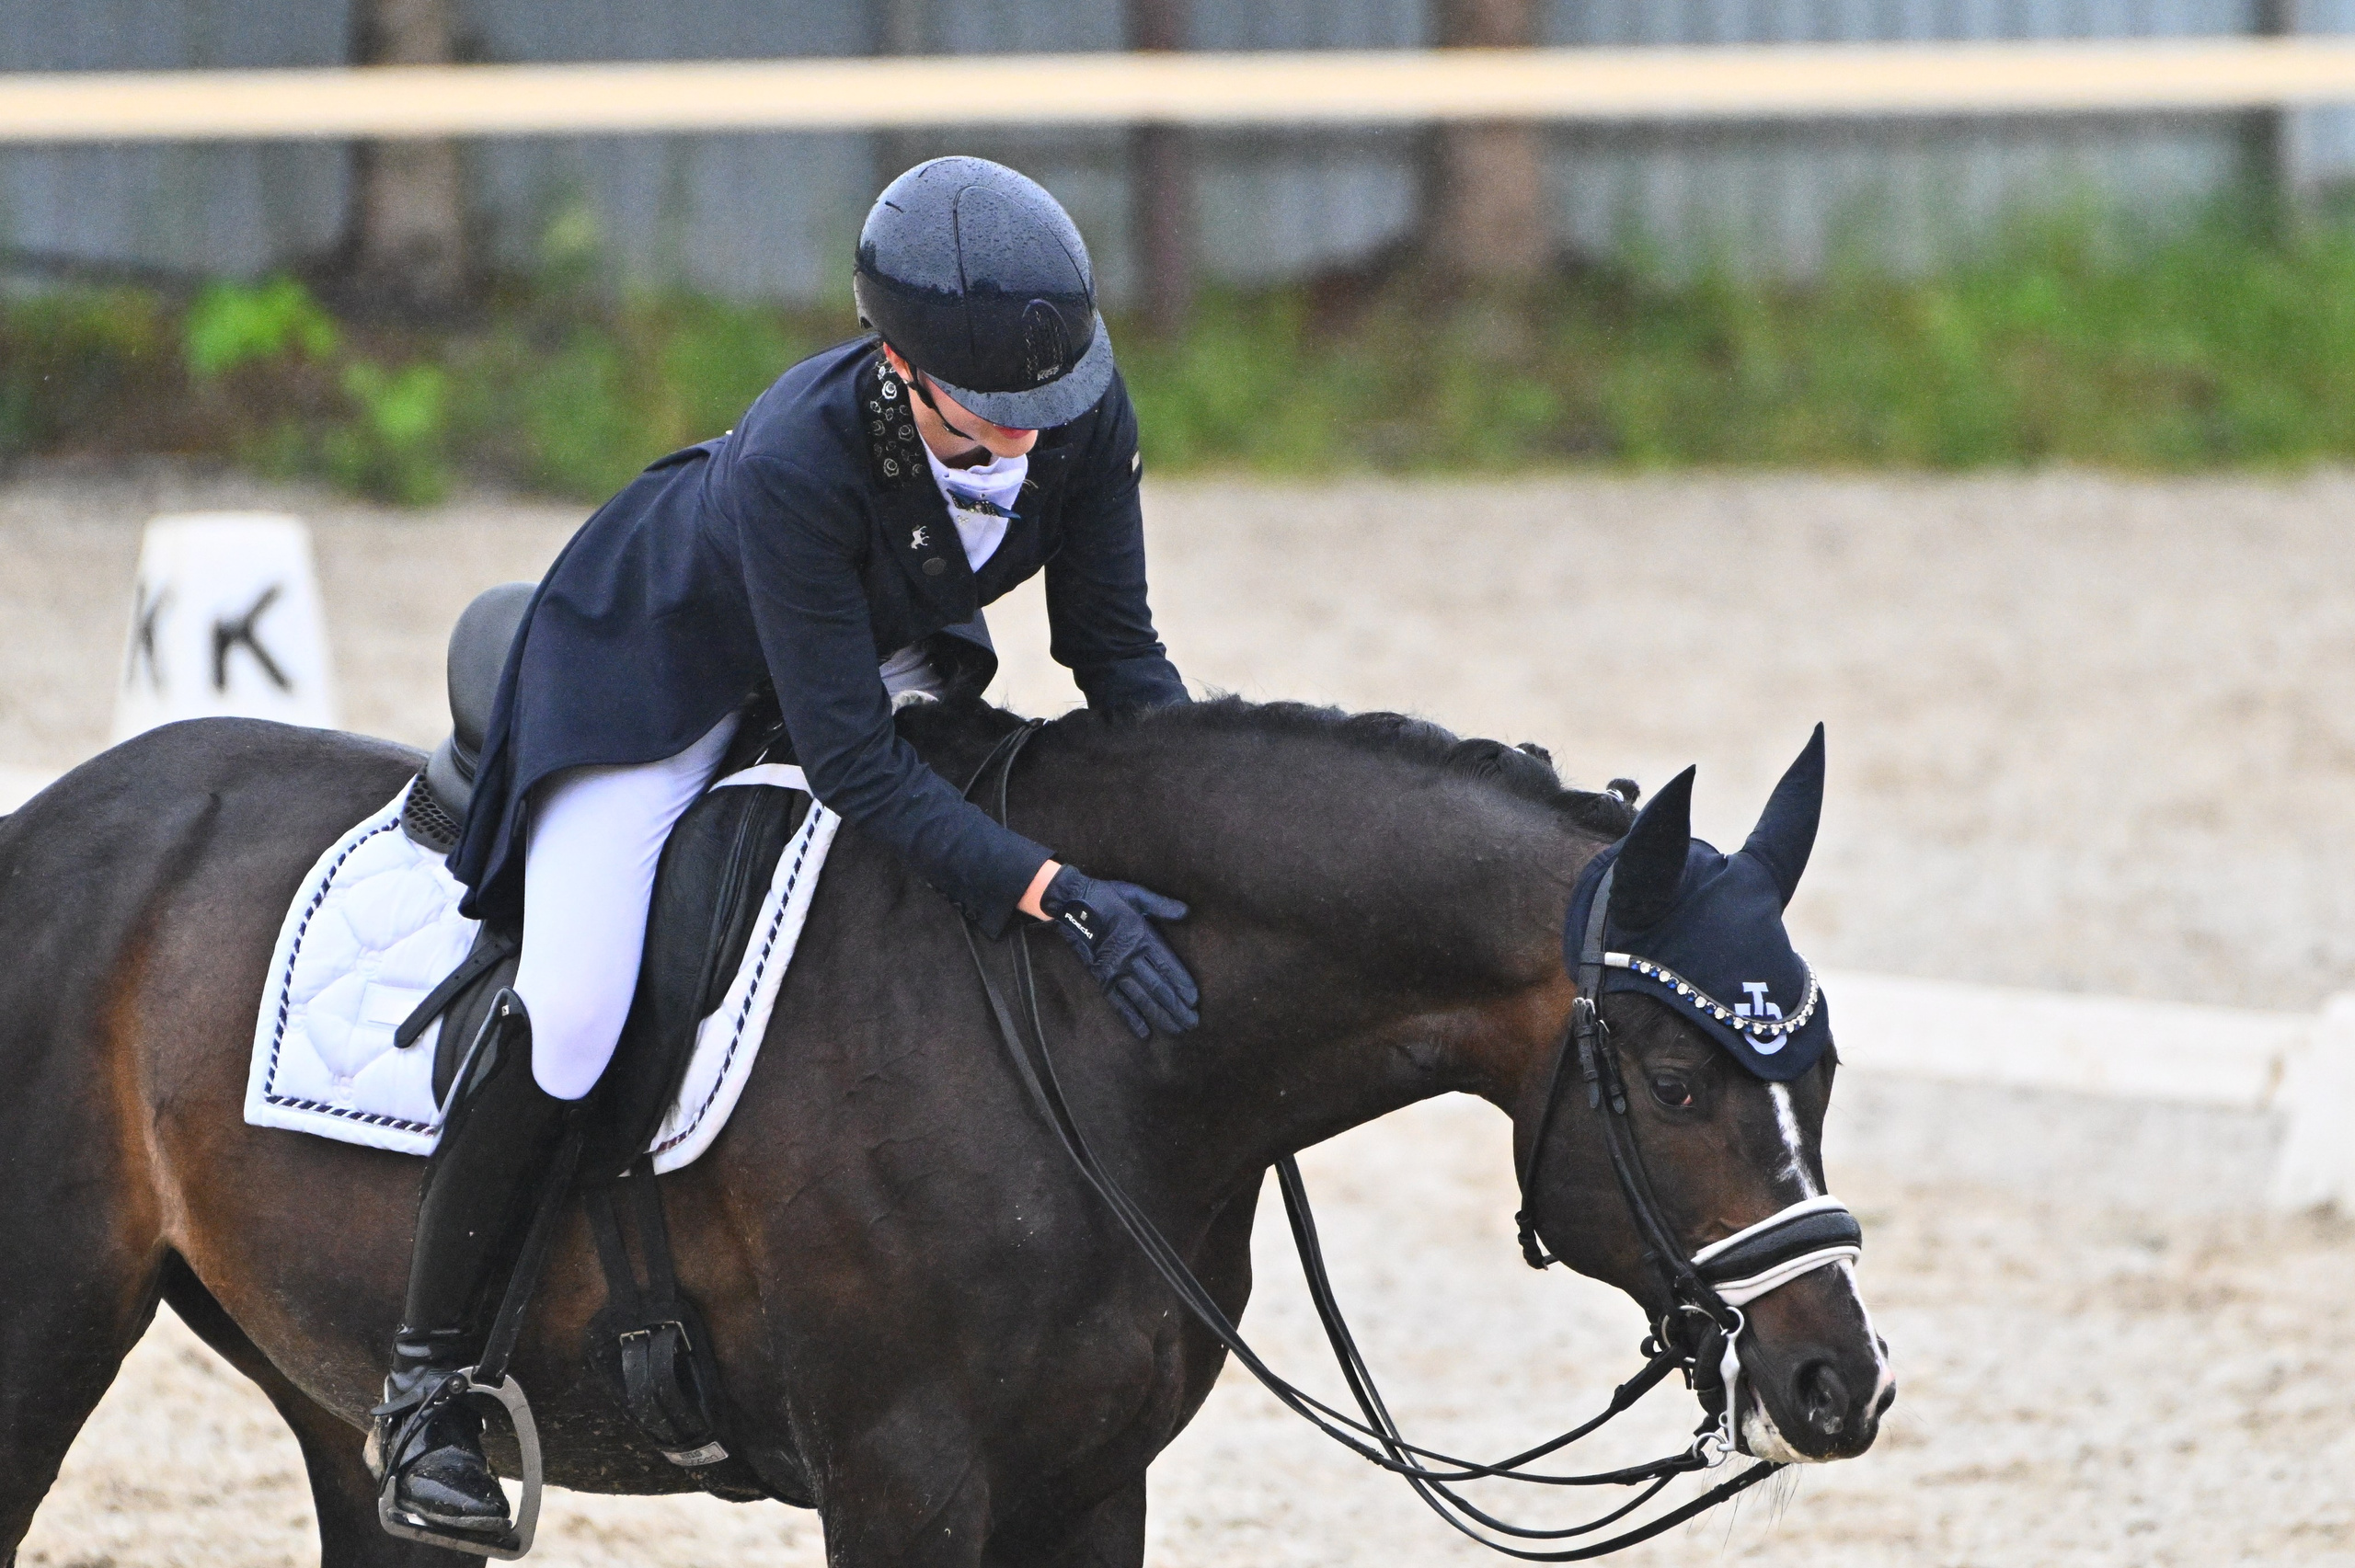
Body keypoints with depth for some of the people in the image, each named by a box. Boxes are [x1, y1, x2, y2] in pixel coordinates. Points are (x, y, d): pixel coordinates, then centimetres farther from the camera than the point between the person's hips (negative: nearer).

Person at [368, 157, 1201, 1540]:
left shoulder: (1086, 410, -28)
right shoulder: (795, 464, -43)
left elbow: (1116, 649, -14)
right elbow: (856, 766, -40)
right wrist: (1061, 896, -48)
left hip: (889, 637, 7)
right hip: (664, 654, -6)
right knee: (571, 1007, -22)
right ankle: (427, 1383, -6)